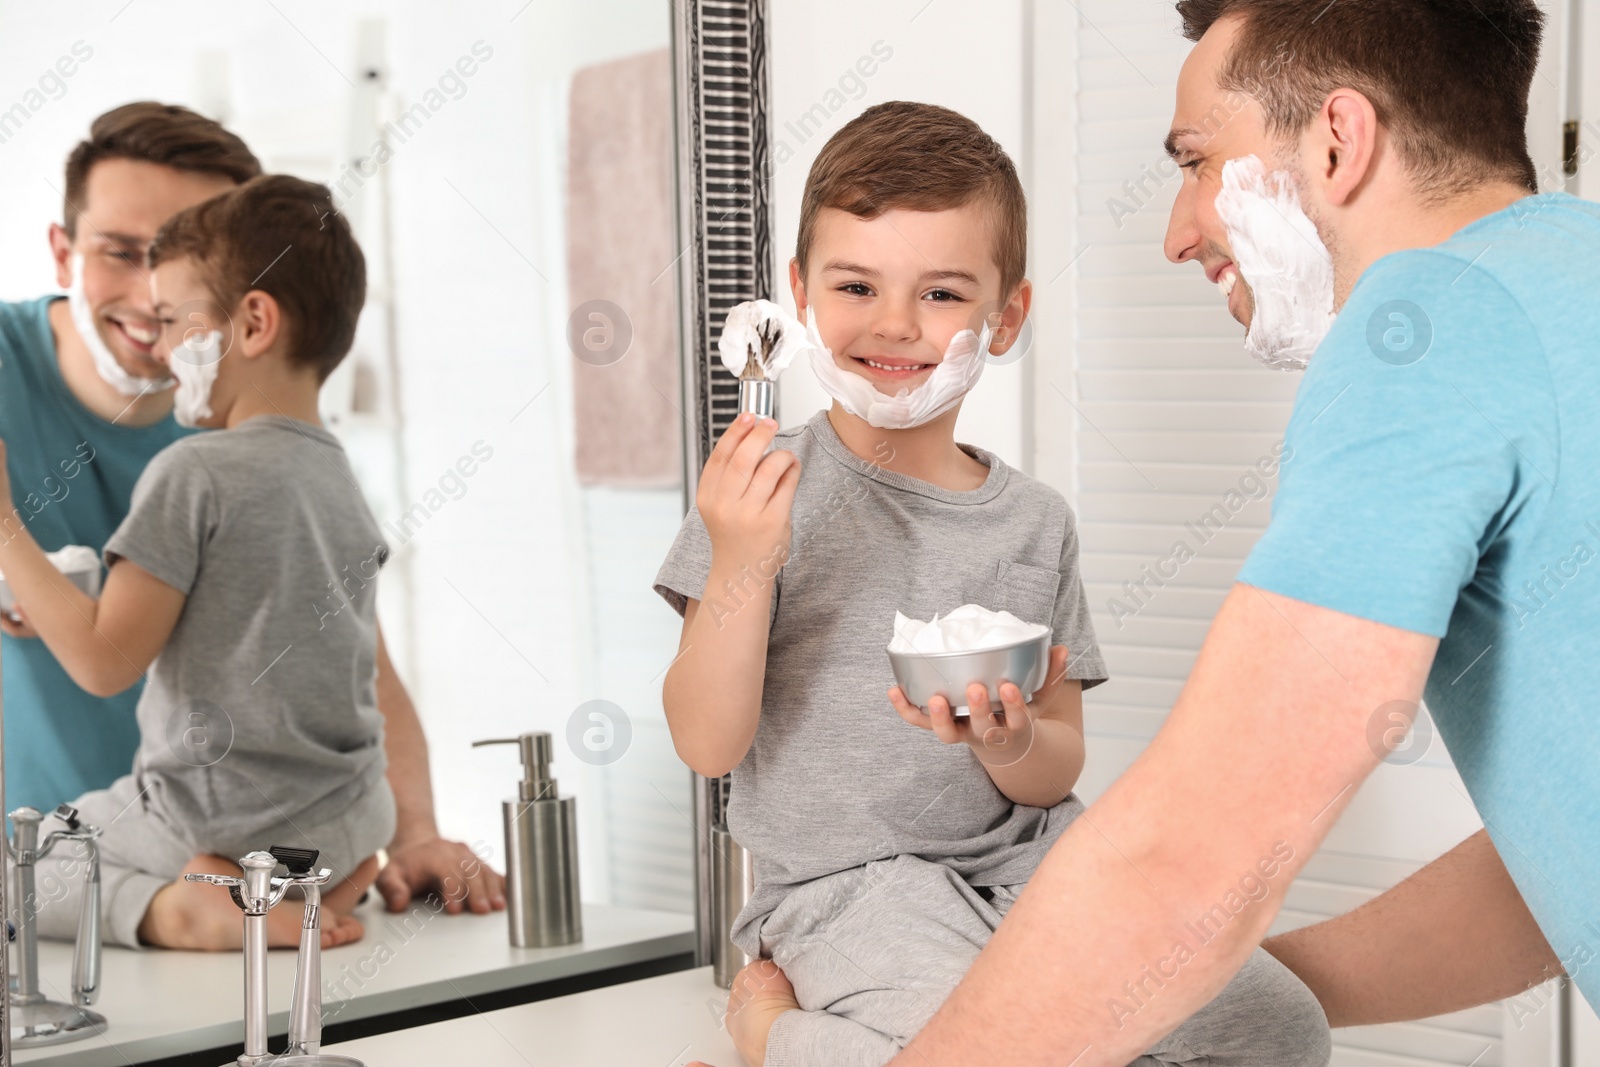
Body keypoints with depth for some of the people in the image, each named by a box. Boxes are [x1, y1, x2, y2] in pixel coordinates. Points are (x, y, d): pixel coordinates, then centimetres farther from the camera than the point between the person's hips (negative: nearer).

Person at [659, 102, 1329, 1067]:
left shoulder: (1035, 522, 7)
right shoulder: (764, 491, -3)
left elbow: (1058, 775, 8)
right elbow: (710, 745, -8)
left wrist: (1011, 744, -16)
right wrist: (741, 566, -23)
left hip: (1026, 859, 5)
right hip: (847, 879, -5)